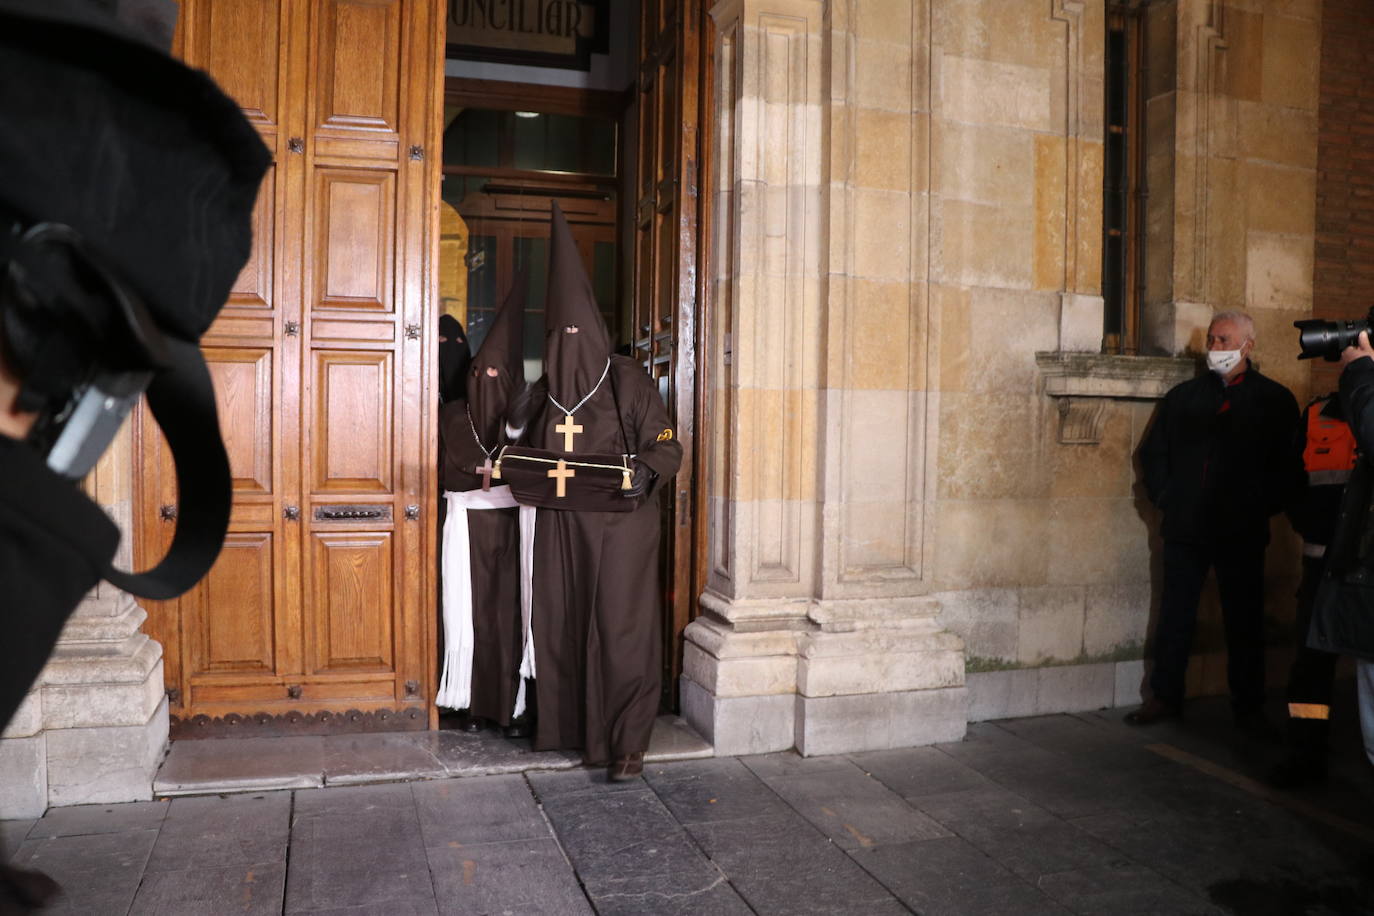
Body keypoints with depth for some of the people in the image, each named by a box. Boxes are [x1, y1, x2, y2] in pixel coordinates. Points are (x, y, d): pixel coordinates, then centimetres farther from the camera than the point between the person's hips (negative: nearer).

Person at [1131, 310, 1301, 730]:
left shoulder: (1275, 400, 3)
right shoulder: (1183, 396, 11)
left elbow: (1288, 465, -1)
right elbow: (1153, 451, 15)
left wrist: (1261, 506, -9)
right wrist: (1164, 496, 3)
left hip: (1242, 532, -2)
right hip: (1185, 526, 3)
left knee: (1244, 620, 6)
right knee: (1175, 615, 7)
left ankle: (1248, 706, 18)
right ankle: (1165, 696, 16)